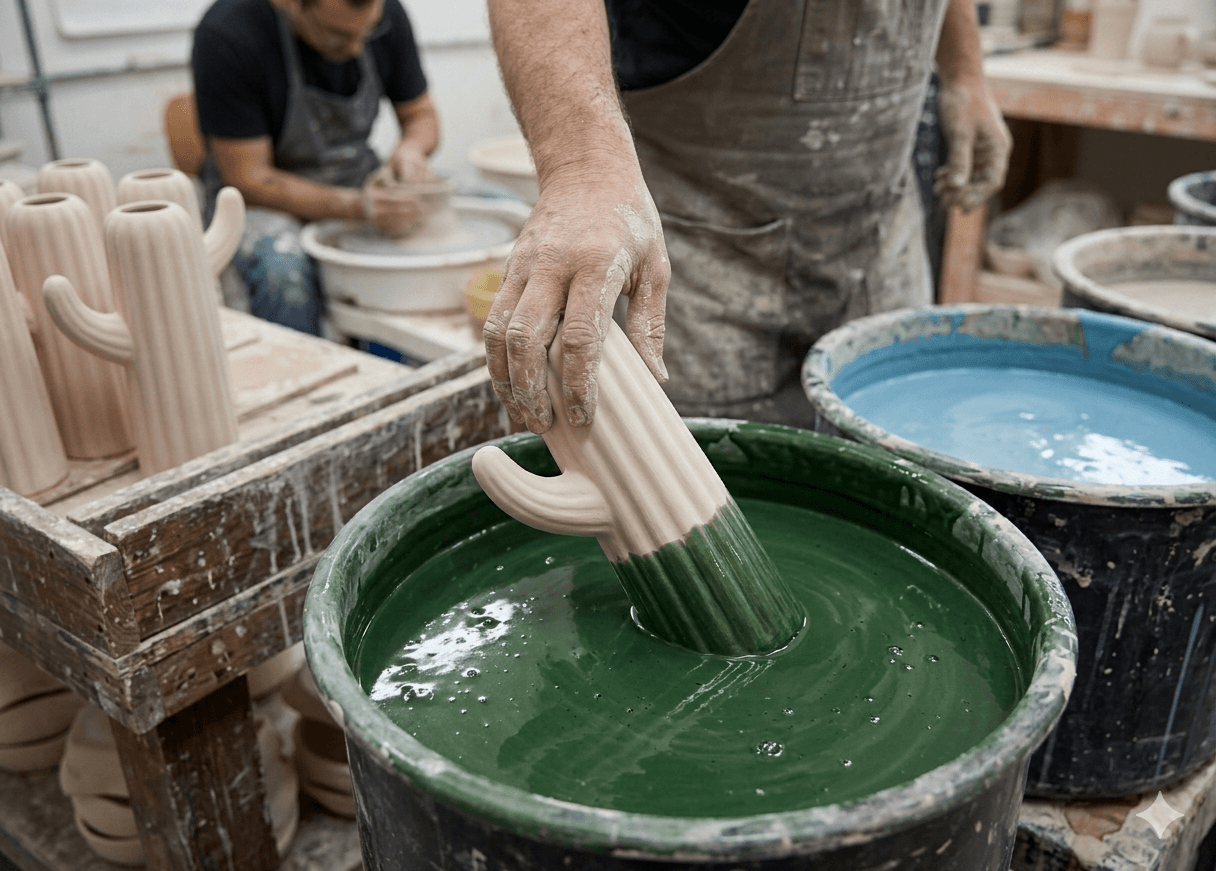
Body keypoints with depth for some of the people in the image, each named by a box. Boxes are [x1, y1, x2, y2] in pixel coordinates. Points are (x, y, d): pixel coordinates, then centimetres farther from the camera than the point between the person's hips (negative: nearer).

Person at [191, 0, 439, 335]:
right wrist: (357, 206, -32)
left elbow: (421, 114, 6)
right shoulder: (226, 35, -23)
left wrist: (410, 149, -19)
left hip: (358, 182, 5)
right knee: (283, 268, -37)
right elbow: (249, 180, -20)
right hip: (260, 195, -4)